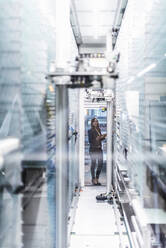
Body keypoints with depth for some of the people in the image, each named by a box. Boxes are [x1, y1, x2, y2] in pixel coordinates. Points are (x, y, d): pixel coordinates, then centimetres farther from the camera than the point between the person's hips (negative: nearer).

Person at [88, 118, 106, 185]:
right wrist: (96, 139, -25)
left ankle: (97, 179, 18)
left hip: (99, 149, 7)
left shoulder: (99, 130, 12)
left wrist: (103, 137, 1)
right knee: (93, 164, 0)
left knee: (100, 164, 6)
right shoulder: (90, 131, -7)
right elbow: (90, 141, -11)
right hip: (93, 149, -6)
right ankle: (93, 179, 10)